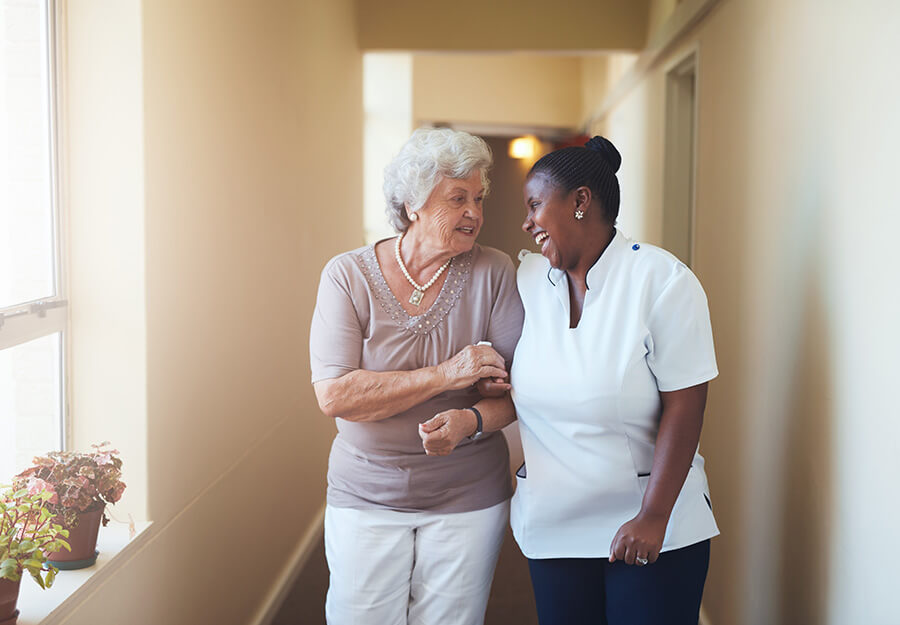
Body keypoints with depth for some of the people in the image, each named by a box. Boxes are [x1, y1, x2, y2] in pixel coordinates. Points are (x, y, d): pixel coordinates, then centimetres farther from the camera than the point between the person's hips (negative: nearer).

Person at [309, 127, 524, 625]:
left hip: (469, 501, 1)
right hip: (366, 497, 0)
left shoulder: (493, 273, -4)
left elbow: (516, 385, -4)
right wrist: (444, 375, -22)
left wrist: (470, 421, -26)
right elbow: (334, 395, -16)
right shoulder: (348, 275, -7)